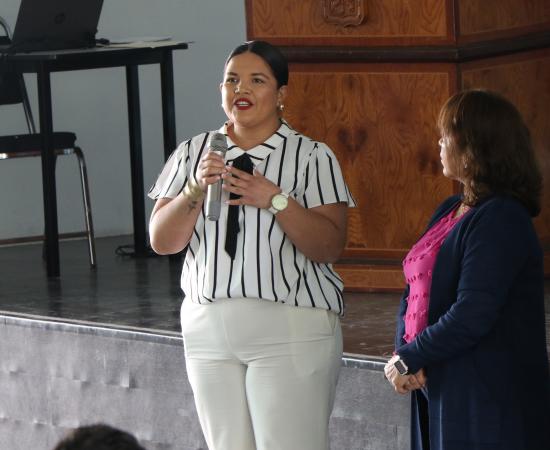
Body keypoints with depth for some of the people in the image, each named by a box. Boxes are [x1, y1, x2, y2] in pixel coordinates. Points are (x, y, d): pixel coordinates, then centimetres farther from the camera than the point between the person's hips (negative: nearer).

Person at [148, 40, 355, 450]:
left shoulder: (312, 157, -2)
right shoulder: (192, 154, 9)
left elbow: (330, 247, -9)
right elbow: (162, 241, 3)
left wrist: (275, 200, -20)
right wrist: (196, 189, -12)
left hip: (292, 328, -4)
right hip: (209, 325, 4)